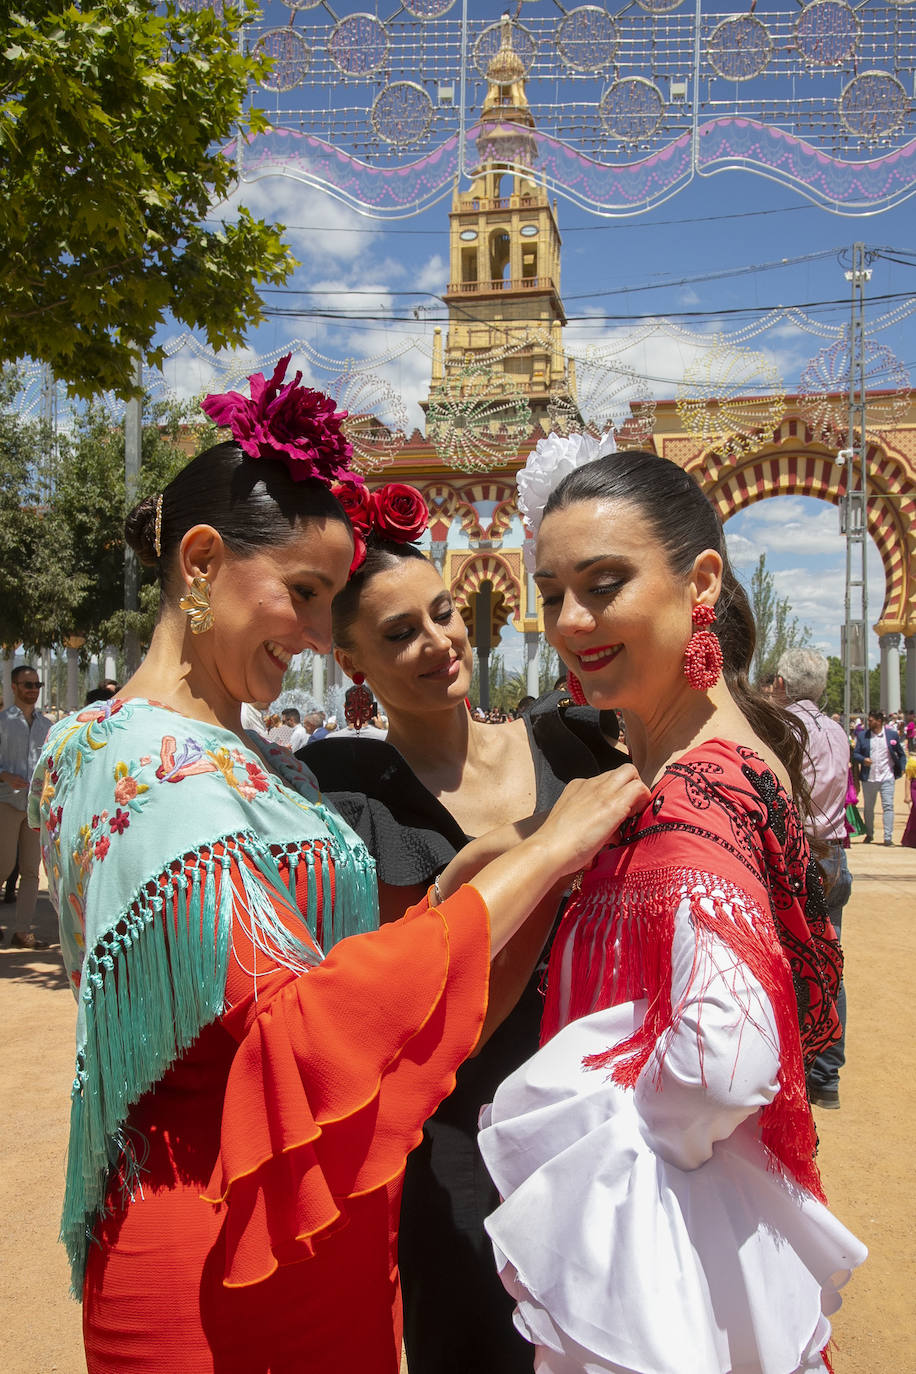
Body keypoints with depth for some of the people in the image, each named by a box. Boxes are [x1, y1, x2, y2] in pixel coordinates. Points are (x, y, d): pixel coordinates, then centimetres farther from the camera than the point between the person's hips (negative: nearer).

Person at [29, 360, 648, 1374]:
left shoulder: (253, 758, 8)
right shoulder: (139, 759, -21)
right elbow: (296, 1025, -30)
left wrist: (456, 879, -3)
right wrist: (541, 854, -26)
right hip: (205, 1255, -8)